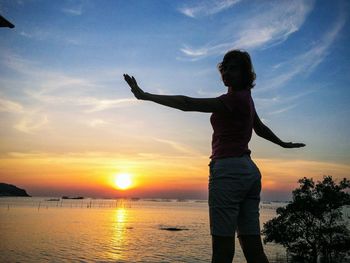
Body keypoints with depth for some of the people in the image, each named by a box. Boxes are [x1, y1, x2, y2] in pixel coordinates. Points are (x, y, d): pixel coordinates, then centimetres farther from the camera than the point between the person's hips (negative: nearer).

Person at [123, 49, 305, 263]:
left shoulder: (235, 99, -8)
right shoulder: (245, 98, 20)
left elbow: (188, 104, -15)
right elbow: (260, 128, 34)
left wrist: (145, 95, -15)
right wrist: (283, 144, 53)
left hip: (229, 169, -10)